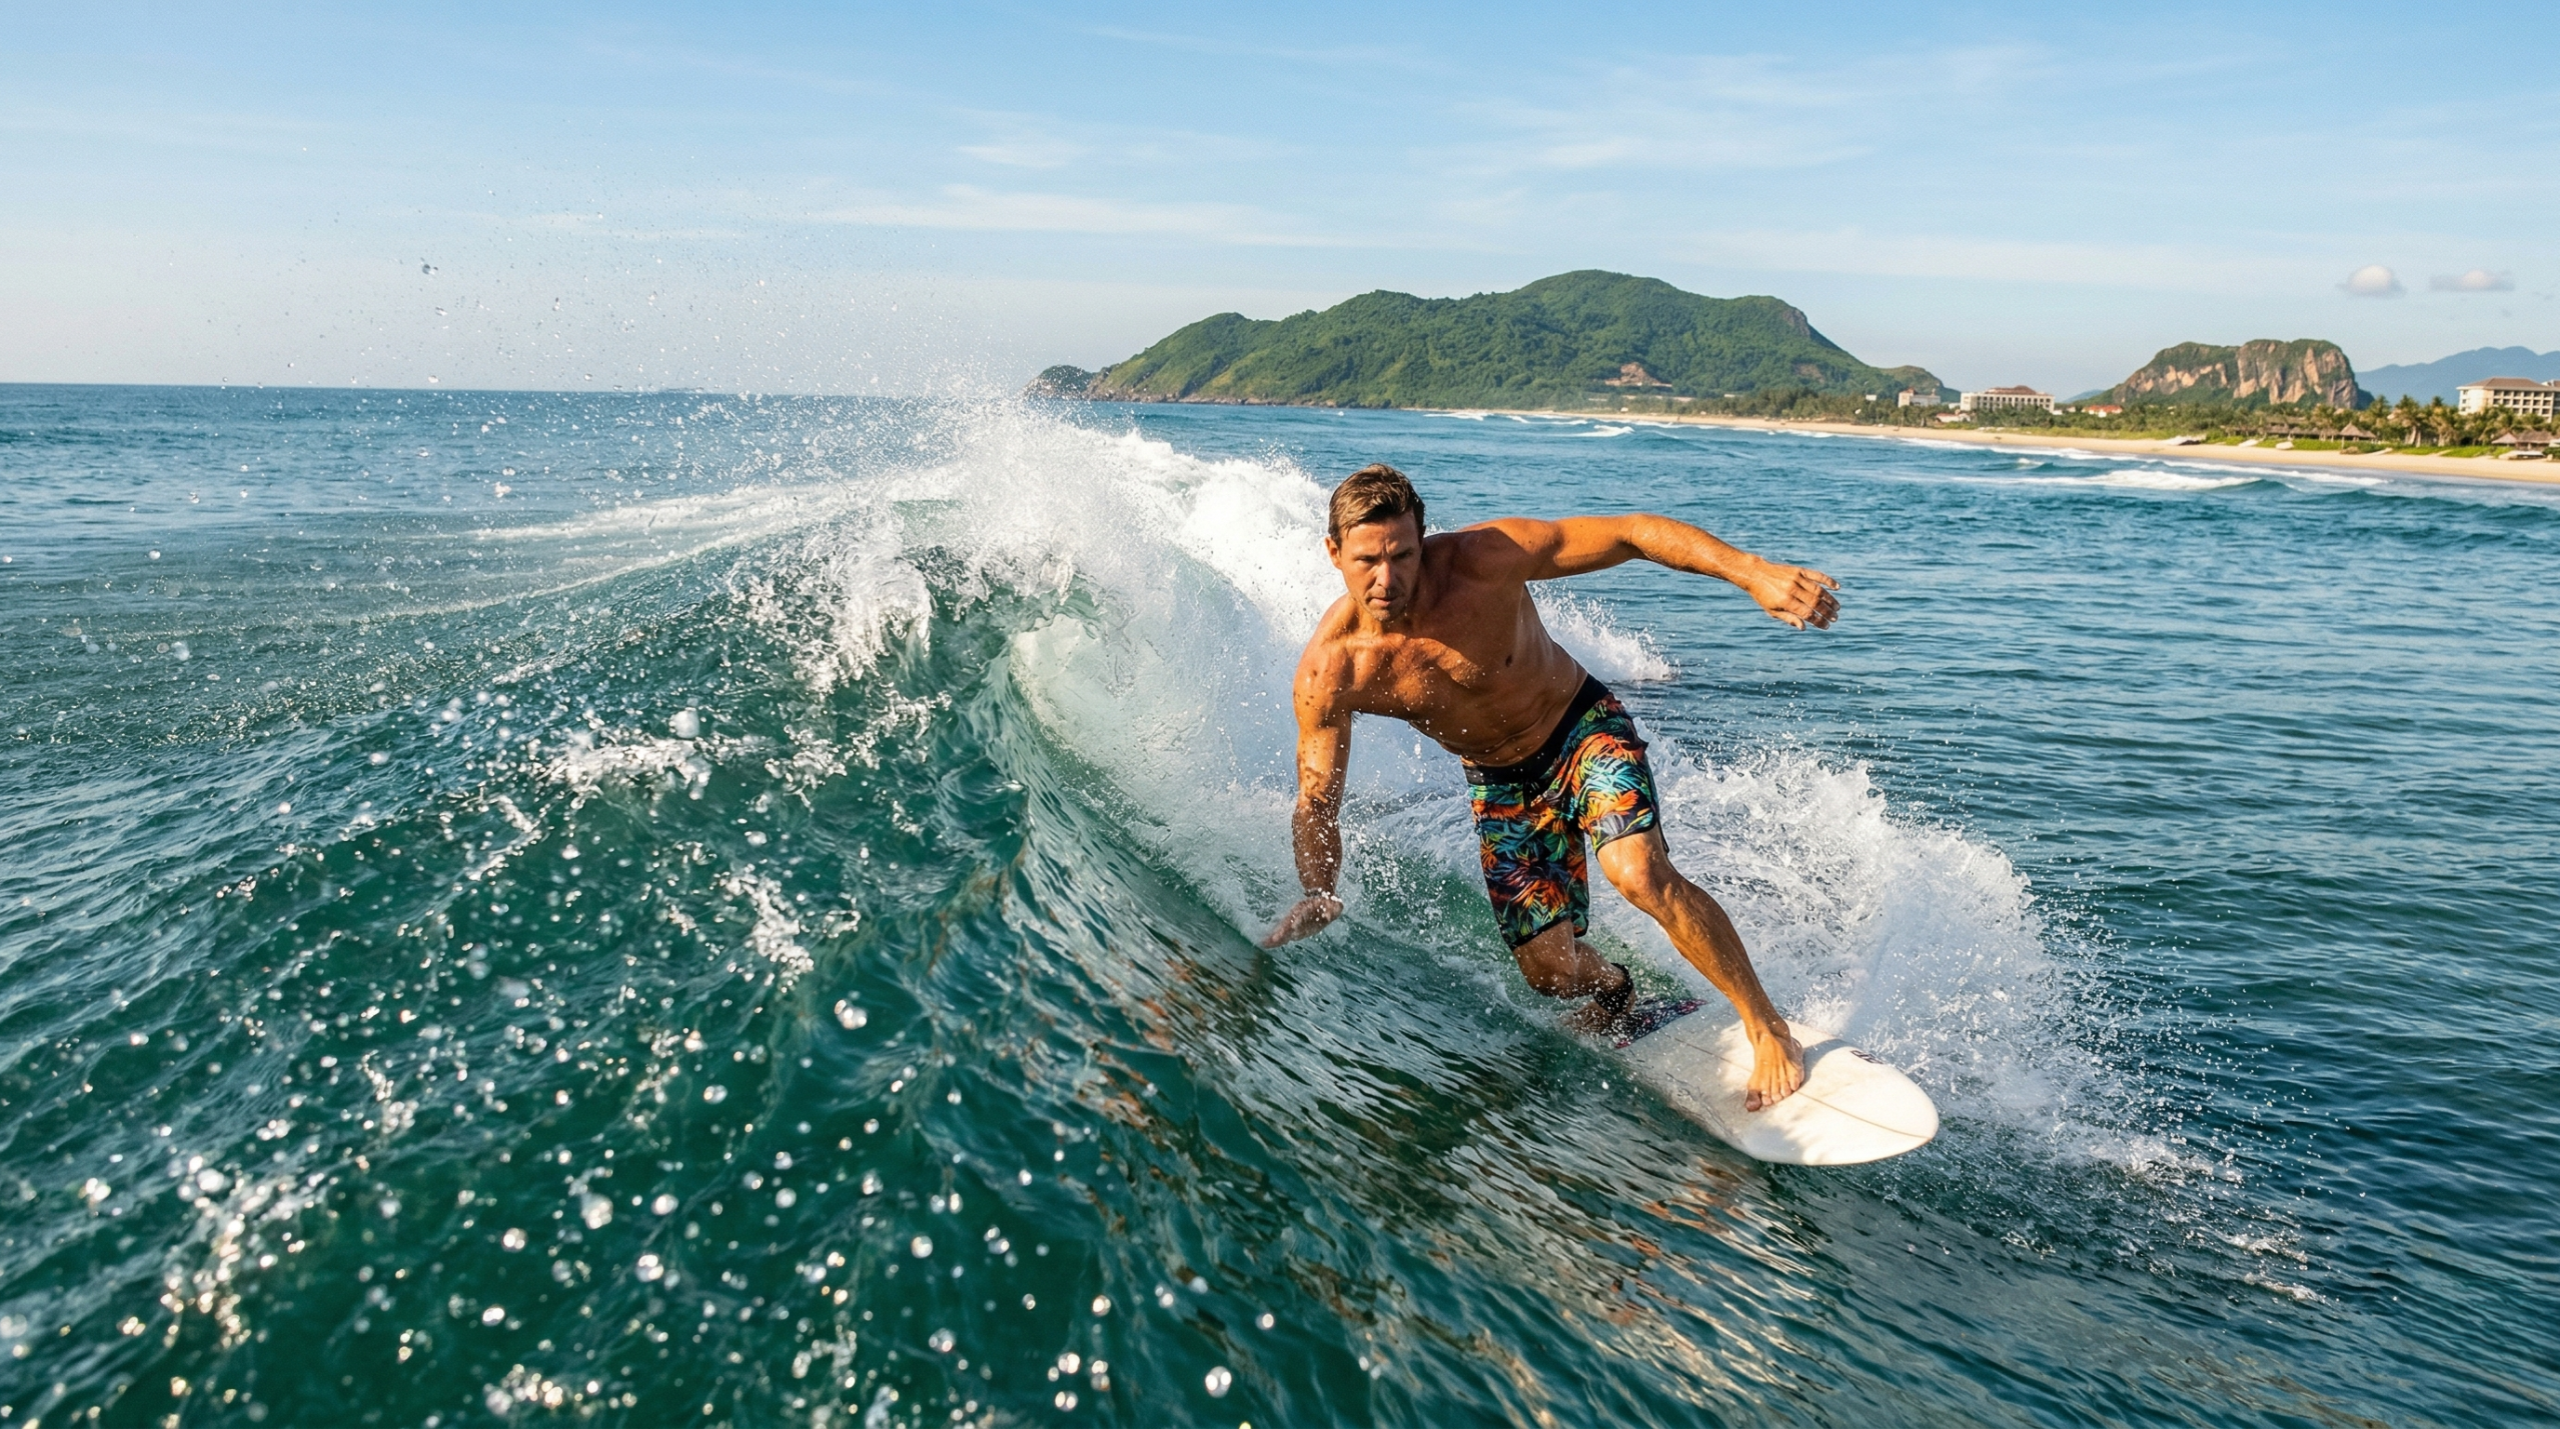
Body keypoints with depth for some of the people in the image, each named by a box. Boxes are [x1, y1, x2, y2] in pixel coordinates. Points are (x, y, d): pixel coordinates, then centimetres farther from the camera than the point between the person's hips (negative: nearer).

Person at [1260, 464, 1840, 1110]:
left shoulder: (1485, 558, -28)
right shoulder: (1329, 673, -23)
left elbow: (1634, 532, -24)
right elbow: (1317, 802, -13)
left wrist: (1753, 572, -35)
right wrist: (1317, 893, -32)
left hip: (1586, 727, -2)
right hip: (1501, 784, 3)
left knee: (1639, 873, -28)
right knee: (1552, 969, -2)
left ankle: (1768, 1028, -9)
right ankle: (1615, 991, 36)